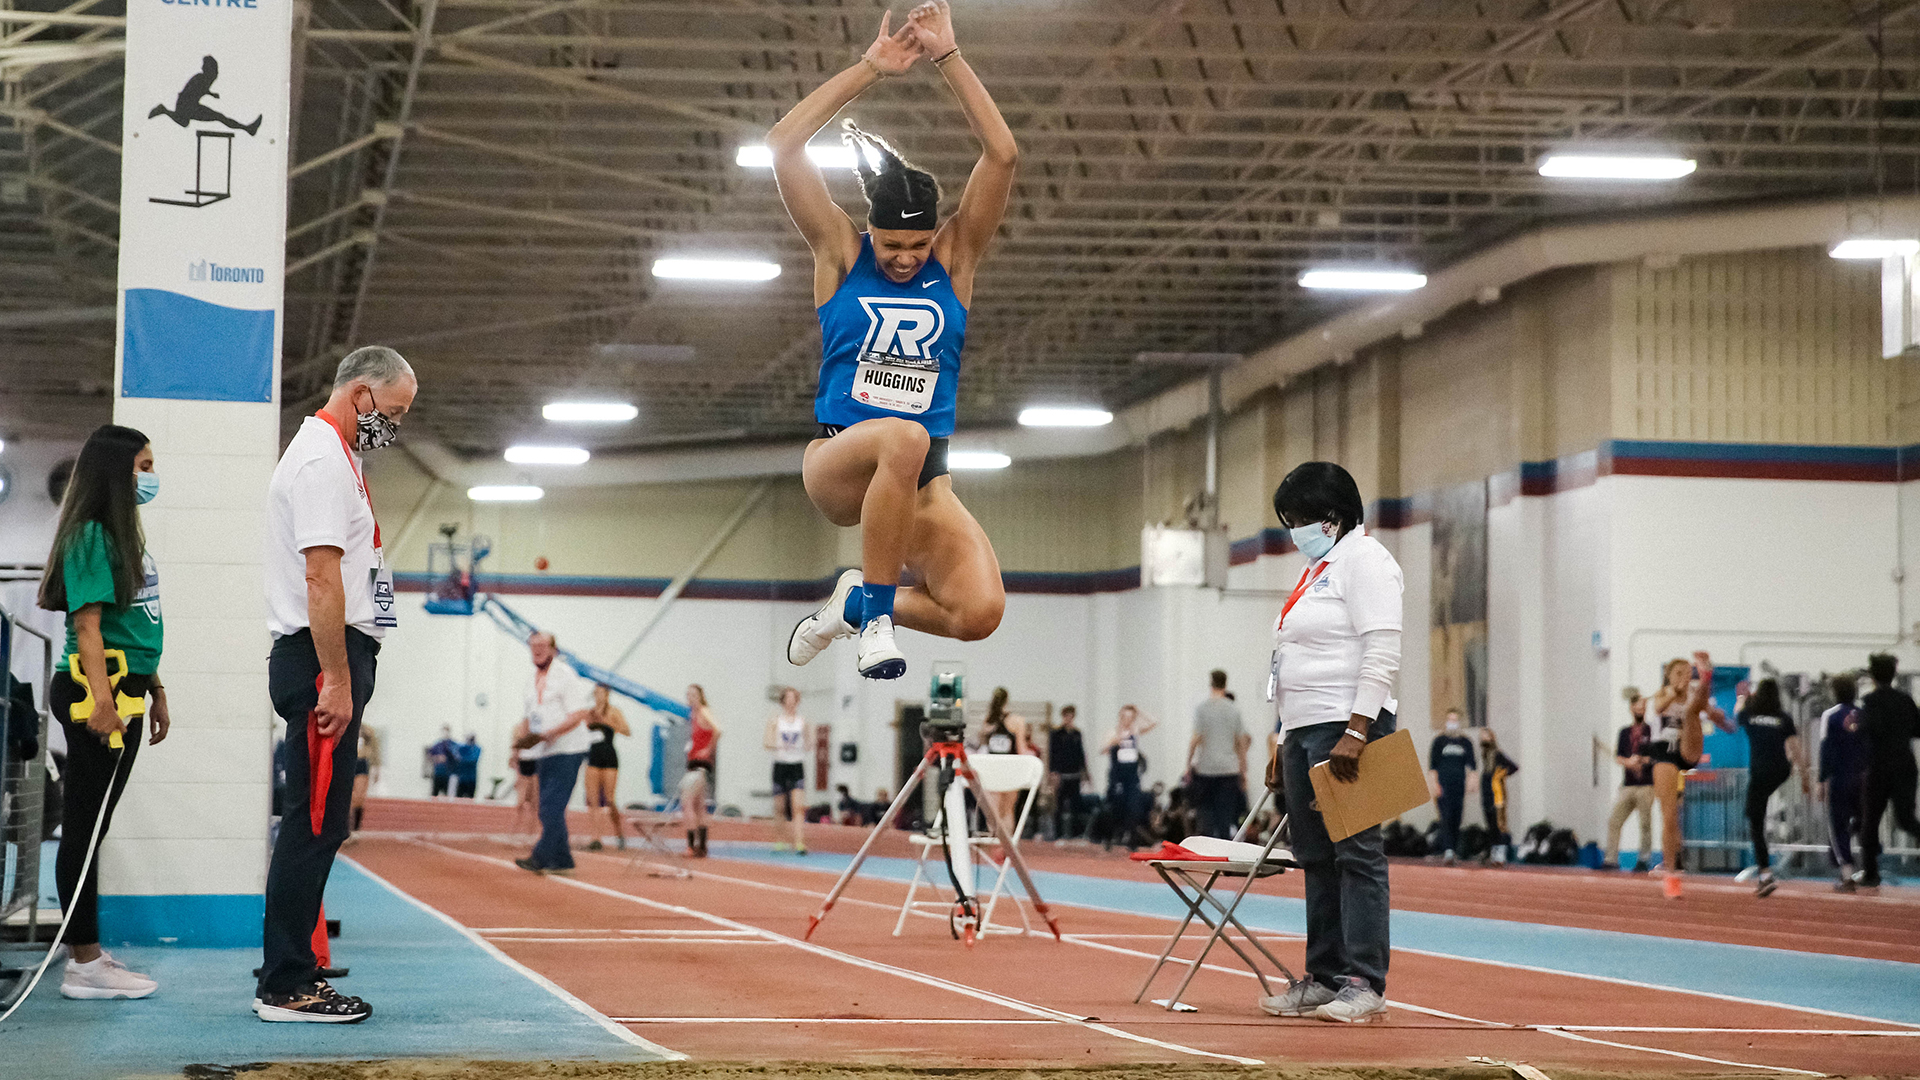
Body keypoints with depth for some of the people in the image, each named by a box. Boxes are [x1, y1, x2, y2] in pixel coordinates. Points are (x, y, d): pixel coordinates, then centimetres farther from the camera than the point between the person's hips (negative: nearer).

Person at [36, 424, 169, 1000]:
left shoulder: (123, 535, 17)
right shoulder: (91, 536, -11)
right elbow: (87, 624, -18)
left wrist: (154, 692, 26)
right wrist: (102, 701, -25)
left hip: (122, 694, 10)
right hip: (94, 692, -10)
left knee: (91, 827, 13)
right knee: (85, 827, -6)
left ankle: (88, 954, 18)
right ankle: (85, 966, -5)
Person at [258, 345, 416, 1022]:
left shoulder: (329, 454, 21)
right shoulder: (324, 461, -13)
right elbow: (322, 580, -21)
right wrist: (337, 682, -24)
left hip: (328, 661, 11)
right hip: (325, 660, -11)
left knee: (314, 824, 12)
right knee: (315, 822, -10)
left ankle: (290, 974, 17)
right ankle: (287, 989, -9)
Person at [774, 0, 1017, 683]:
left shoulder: (955, 259, 7)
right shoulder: (841, 253, 4)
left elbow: (1003, 156, -5)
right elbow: (782, 145, -8)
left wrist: (949, 58, -11)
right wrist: (869, 70, -11)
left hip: (921, 480, 3)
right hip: (836, 460, -3)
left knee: (980, 613, -23)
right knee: (903, 438, -40)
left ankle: (861, 602, 9)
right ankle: (874, 612, -22)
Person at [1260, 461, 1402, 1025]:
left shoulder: (1362, 558, -7)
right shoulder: (1316, 567, 22)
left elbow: (1382, 653, -17)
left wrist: (1355, 733, -23)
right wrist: (1286, 739, 21)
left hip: (1346, 729, -10)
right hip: (1304, 730, 10)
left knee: (1355, 852, -9)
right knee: (1316, 857, 10)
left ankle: (1364, 984, -9)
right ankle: (1323, 978, 14)